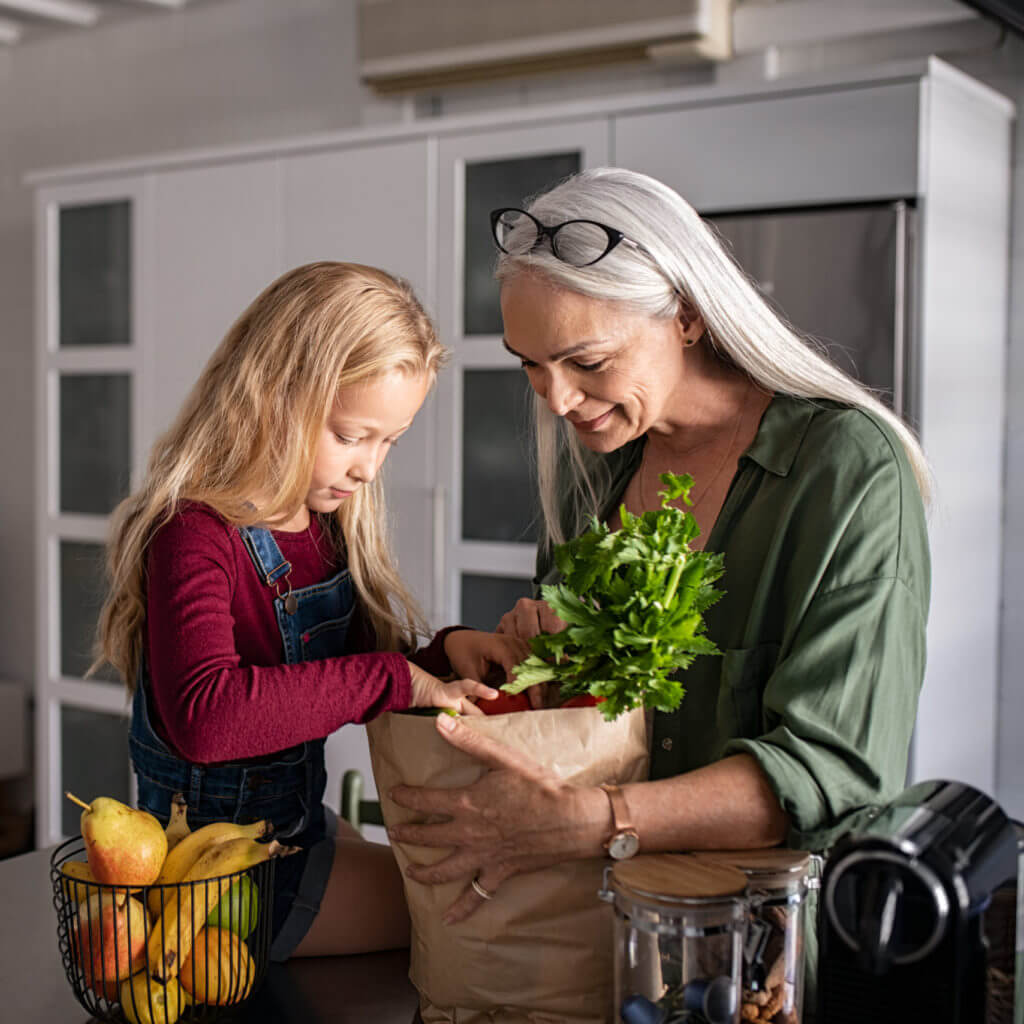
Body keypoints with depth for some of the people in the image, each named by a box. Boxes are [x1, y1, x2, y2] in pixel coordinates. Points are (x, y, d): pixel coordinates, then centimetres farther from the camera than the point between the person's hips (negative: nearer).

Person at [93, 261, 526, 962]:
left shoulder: (327, 523, 2)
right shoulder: (195, 534, -25)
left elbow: (351, 694, 11)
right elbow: (204, 715, -42)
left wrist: (443, 655, -9)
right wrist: (390, 677, -35)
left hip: (300, 819, 9)